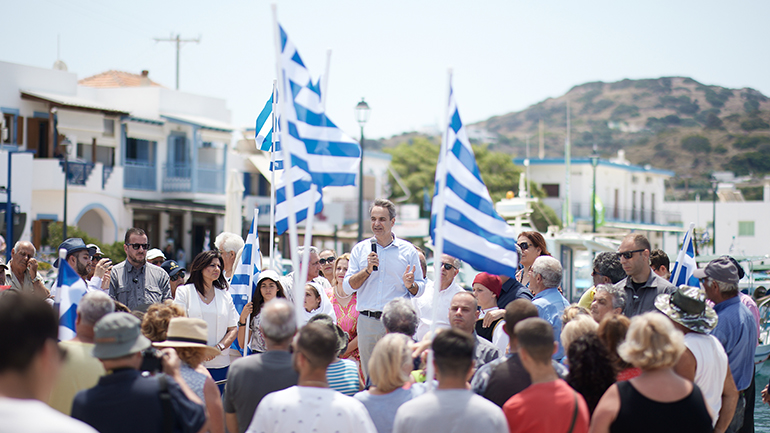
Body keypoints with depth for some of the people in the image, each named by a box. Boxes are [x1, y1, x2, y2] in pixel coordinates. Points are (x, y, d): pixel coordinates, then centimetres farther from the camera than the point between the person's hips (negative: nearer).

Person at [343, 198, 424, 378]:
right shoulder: (360, 249, 10)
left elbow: (421, 288, 9)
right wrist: (368, 269, -9)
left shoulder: (408, 250, 7)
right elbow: (347, 287, 5)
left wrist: (410, 285, -13)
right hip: (367, 321, 2)